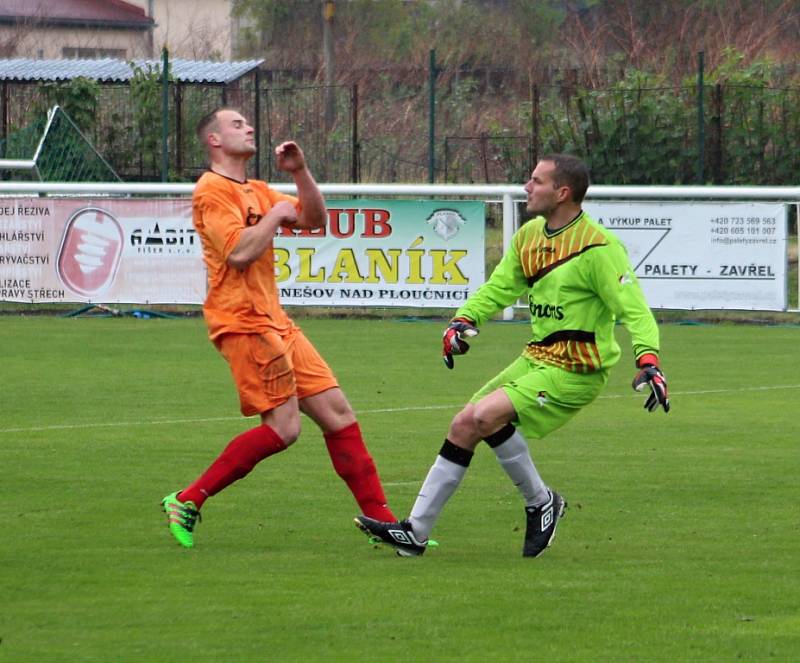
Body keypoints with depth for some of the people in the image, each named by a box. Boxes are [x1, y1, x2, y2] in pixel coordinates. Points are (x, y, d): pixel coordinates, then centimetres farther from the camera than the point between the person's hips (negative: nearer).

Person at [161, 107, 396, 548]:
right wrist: (276, 215, -8)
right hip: (243, 321, -10)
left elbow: (315, 219, 21)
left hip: (274, 322, 10)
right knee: (283, 427, -15)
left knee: (337, 413, 5)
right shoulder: (213, 191, -9)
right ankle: (187, 502, -9)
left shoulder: (256, 192, 20)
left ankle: (380, 520, 7)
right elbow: (239, 252, -20)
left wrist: (300, 172, 8)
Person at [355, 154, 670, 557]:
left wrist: (648, 360, -33)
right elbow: (500, 286, 18)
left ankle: (540, 502, -5)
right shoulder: (530, 235, 8)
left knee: (485, 416, -25)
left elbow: (632, 308, -20)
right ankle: (415, 532, 9)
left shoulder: (597, 248, -17)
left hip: (574, 372, -8)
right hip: (535, 358, 8)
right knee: (464, 427, 3)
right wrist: (465, 320, 2)